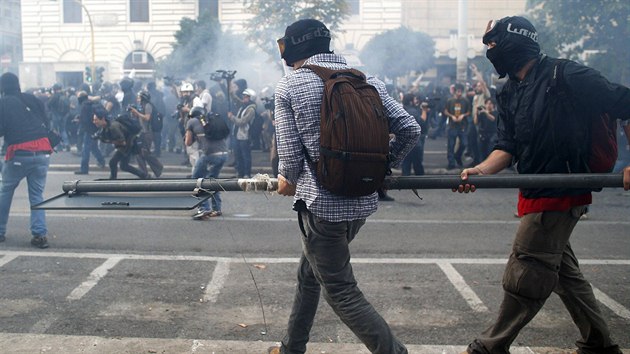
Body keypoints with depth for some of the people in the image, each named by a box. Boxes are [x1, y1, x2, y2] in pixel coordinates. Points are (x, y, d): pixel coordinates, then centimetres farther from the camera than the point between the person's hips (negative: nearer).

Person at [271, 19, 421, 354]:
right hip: (363, 201, 7)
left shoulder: (290, 84, -5)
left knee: (341, 291, 4)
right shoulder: (368, 81, 6)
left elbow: (290, 152, -9)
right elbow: (409, 130, 0)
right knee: (309, 272, 24)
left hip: (321, 203, -6)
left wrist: (287, 181, 12)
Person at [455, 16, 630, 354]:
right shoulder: (509, 93, 9)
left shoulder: (566, 76, -15)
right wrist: (480, 170, -16)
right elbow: (507, 147, 4)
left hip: (559, 193, -9)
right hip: (534, 194, 9)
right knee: (563, 272, 18)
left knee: (524, 276, 0)